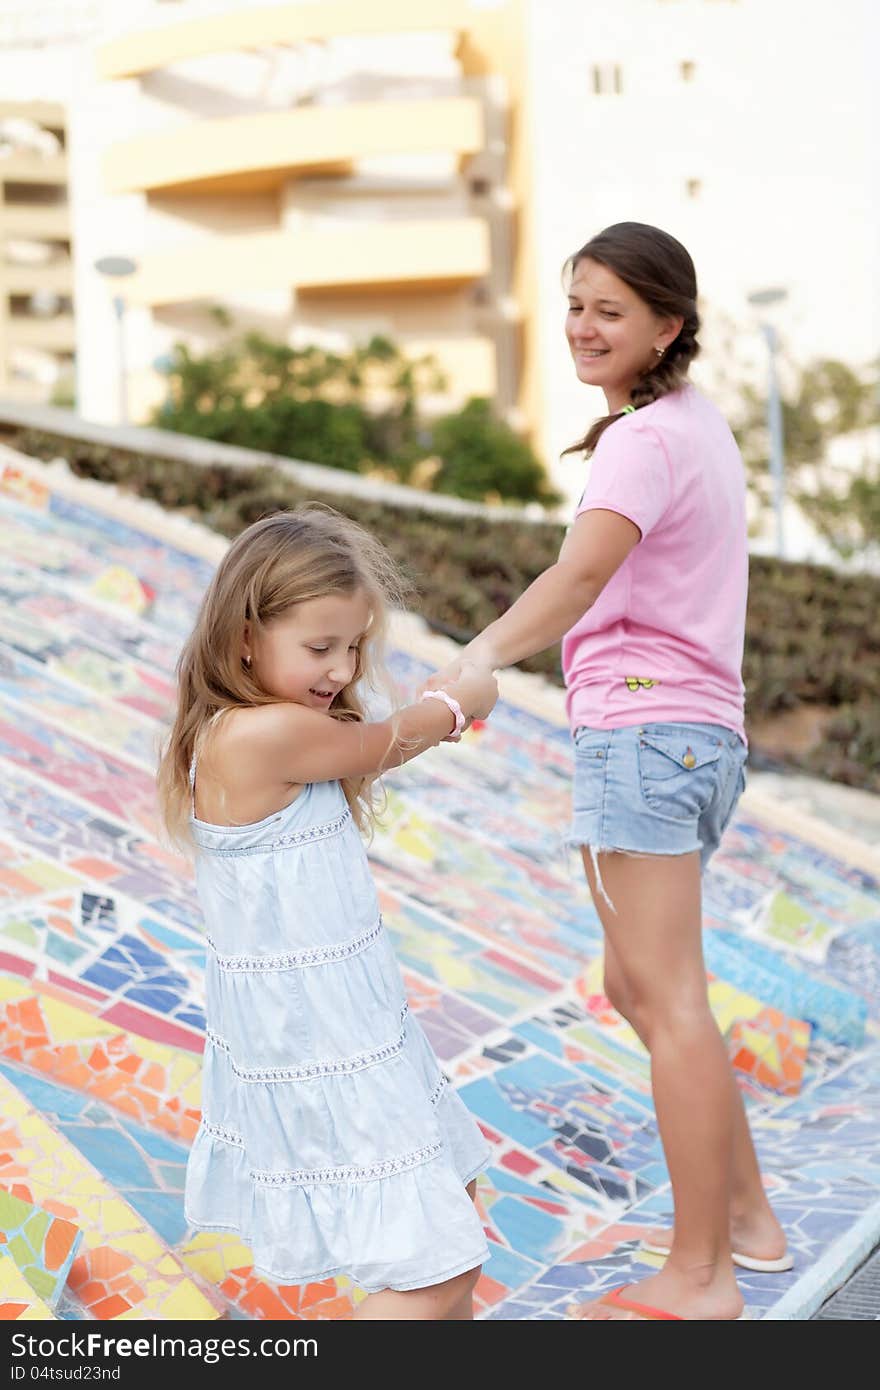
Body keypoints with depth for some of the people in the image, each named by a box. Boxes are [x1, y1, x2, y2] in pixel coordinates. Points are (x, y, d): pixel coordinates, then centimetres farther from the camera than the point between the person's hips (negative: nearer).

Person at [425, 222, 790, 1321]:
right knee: (638, 987, 18)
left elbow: (582, 572, -32)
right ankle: (746, 1218, 26)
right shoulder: (701, 425, 19)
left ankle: (699, 1278, 2)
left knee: (666, 1000, -5)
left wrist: (480, 659, -46)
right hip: (700, 732, 10)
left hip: (642, 728, -10)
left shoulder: (645, 439, -12)